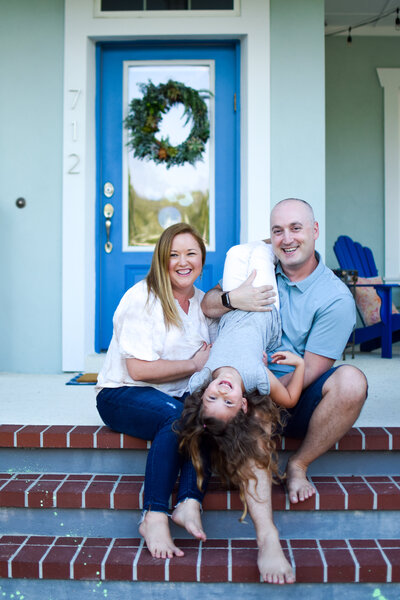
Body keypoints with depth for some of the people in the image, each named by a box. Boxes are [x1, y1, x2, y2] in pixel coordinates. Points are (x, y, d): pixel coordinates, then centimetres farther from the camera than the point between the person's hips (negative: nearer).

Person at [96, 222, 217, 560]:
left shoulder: (203, 302, 12)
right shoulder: (143, 298, -10)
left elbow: (213, 360, 10)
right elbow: (139, 369, -18)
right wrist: (195, 364, -12)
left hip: (181, 397, 6)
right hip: (124, 396, -5)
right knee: (175, 416, -35)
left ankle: (190, 502, -29)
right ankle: (154, 517, -30)